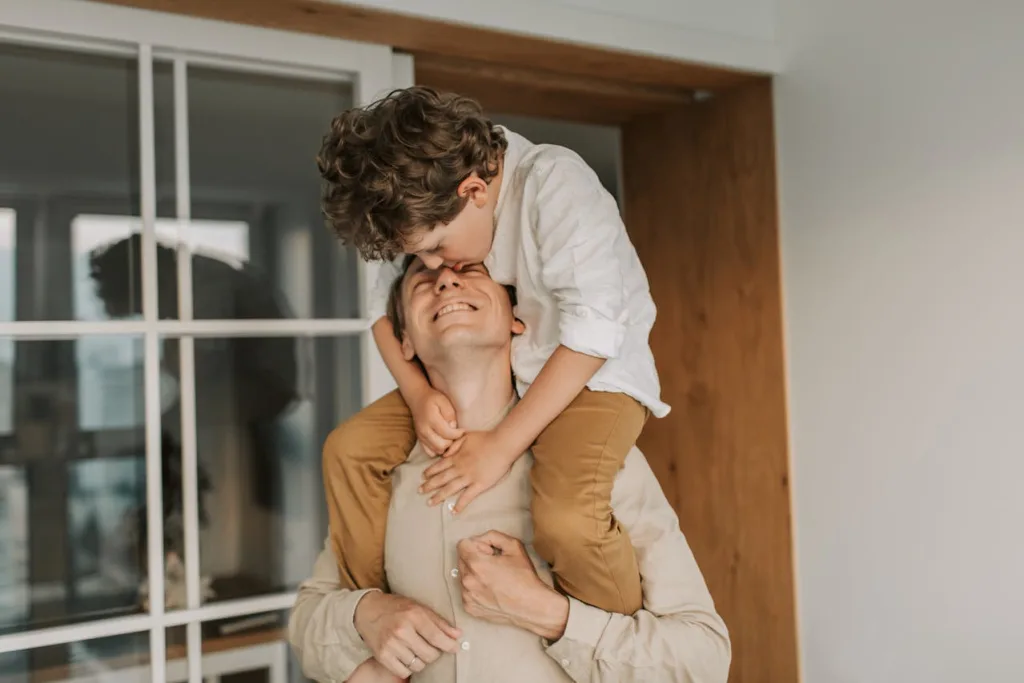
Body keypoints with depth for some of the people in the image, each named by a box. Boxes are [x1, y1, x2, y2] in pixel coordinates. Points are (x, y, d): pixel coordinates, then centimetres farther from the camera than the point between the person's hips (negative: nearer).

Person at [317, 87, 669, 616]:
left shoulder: (554, 184, -27)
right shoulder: (426, 207, -7)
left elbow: (593, 330, -30)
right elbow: (385, 308, 2)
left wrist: (502, 444, -28)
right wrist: (417, 393, -17)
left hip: (593, 374, -6)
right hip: (485, 373, 6)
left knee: (567, 518, -33)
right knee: (353, 446, -6)